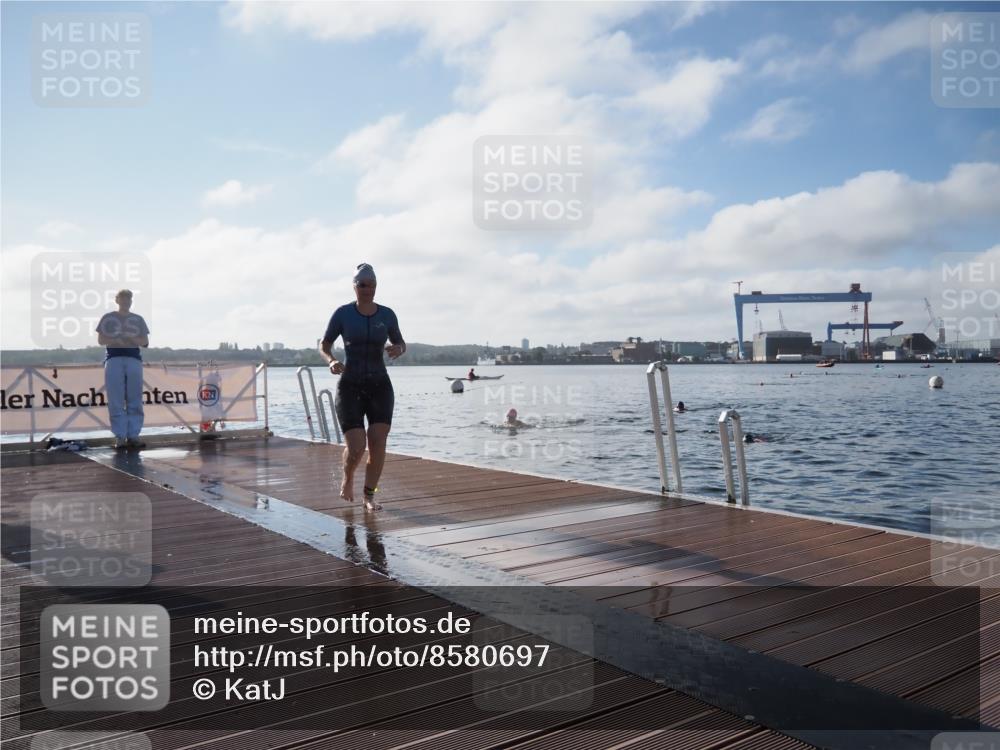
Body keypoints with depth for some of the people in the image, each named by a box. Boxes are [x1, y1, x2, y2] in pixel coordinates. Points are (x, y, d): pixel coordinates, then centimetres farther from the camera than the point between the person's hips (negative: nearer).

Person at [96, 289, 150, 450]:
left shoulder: (138, 319, 15)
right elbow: (101, 340, 6)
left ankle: (133, 435, 2)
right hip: (113, 358, -2)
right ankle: (120, 437, -4)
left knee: (135, 400, -1)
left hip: (134, 358, 2)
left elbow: (145, 342, 11)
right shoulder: (108, 318, 11)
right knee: (116, 401, -6)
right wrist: (116, 341, -12)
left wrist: (132, 339, -9)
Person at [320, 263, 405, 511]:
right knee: (355, 448, -12)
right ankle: (348, 477, 24)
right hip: (349, 387, -2)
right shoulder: (343, 313, -4)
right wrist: (331, 361, -19)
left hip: (380, 386, 2)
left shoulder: (387, 314, 2)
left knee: (378, 442, -13)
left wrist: (398, 349, -12)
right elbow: (324, 345, 4)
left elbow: (401, 344, 14)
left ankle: (369, 496, 7)